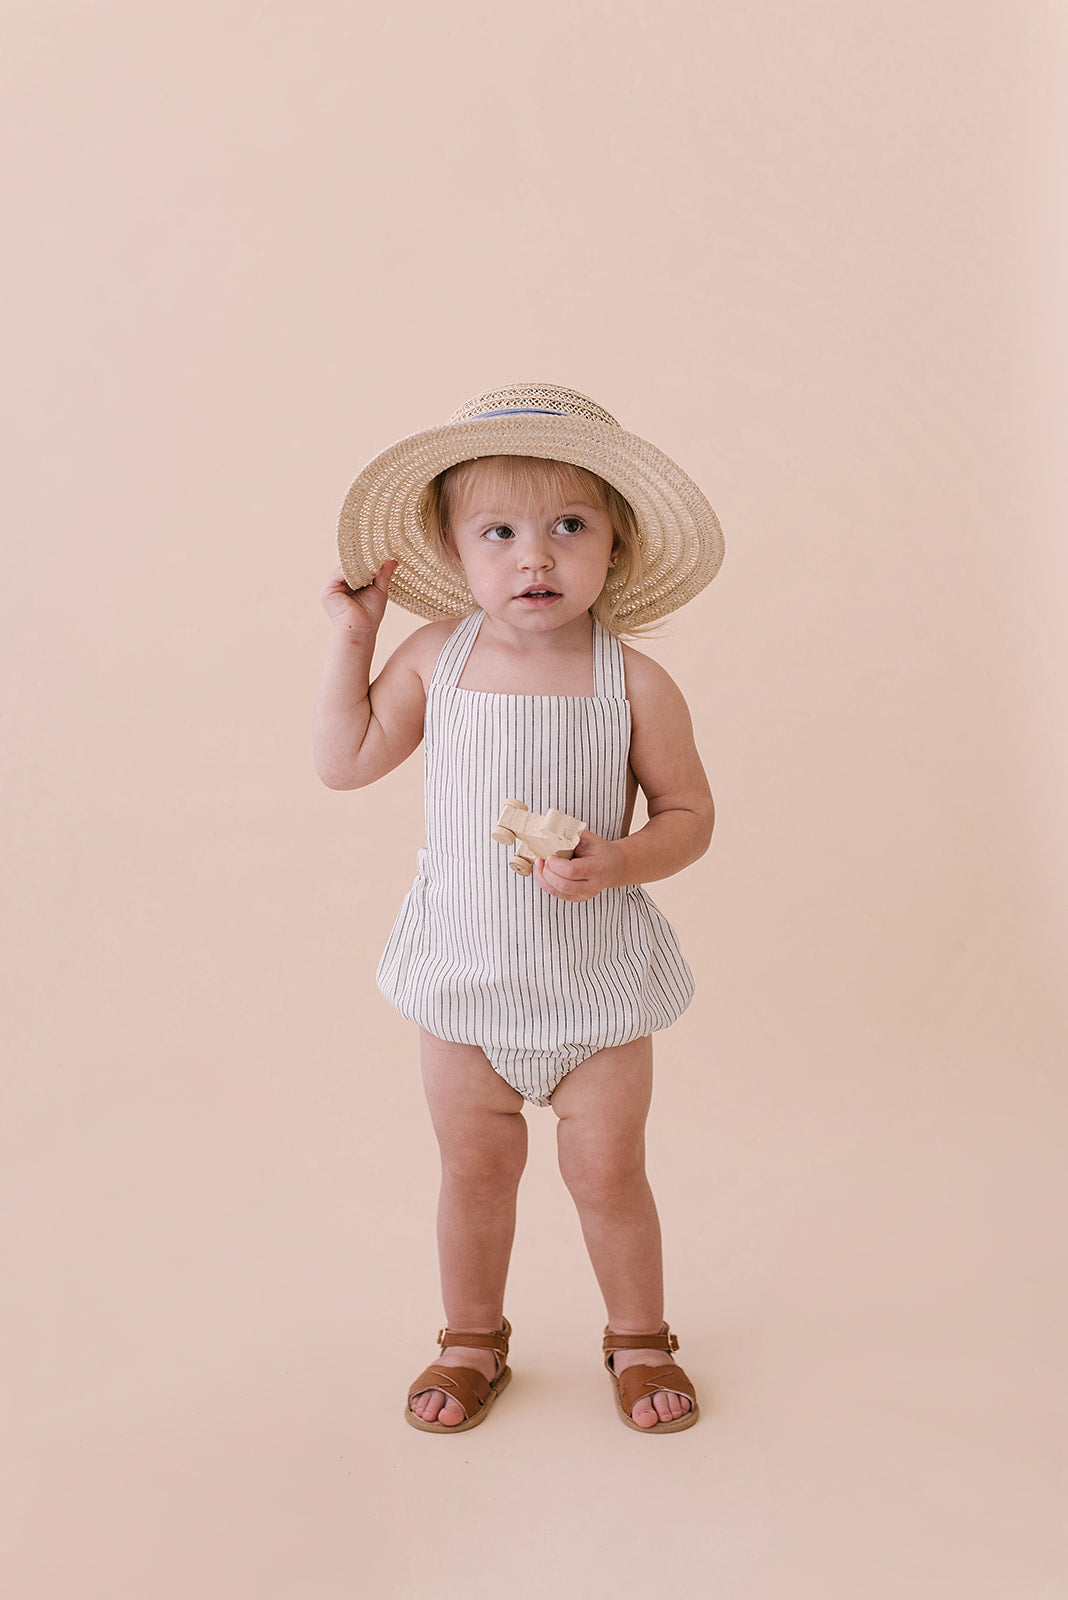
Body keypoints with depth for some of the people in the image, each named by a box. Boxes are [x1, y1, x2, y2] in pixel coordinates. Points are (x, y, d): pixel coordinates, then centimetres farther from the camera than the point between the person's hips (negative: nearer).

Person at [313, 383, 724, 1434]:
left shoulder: (633, 685, -13)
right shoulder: (437, 657, -6)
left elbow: (689, 817, -6)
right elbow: (345, 761, 1)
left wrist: (620, 860, -25)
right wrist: (351, 636, -5)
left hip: (596, 982, -1)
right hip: (466, 979, 2)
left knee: (609, 1176, 13)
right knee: (474, 1171, 18)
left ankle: (639, 1339, 38)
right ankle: (472, 1342, 40)